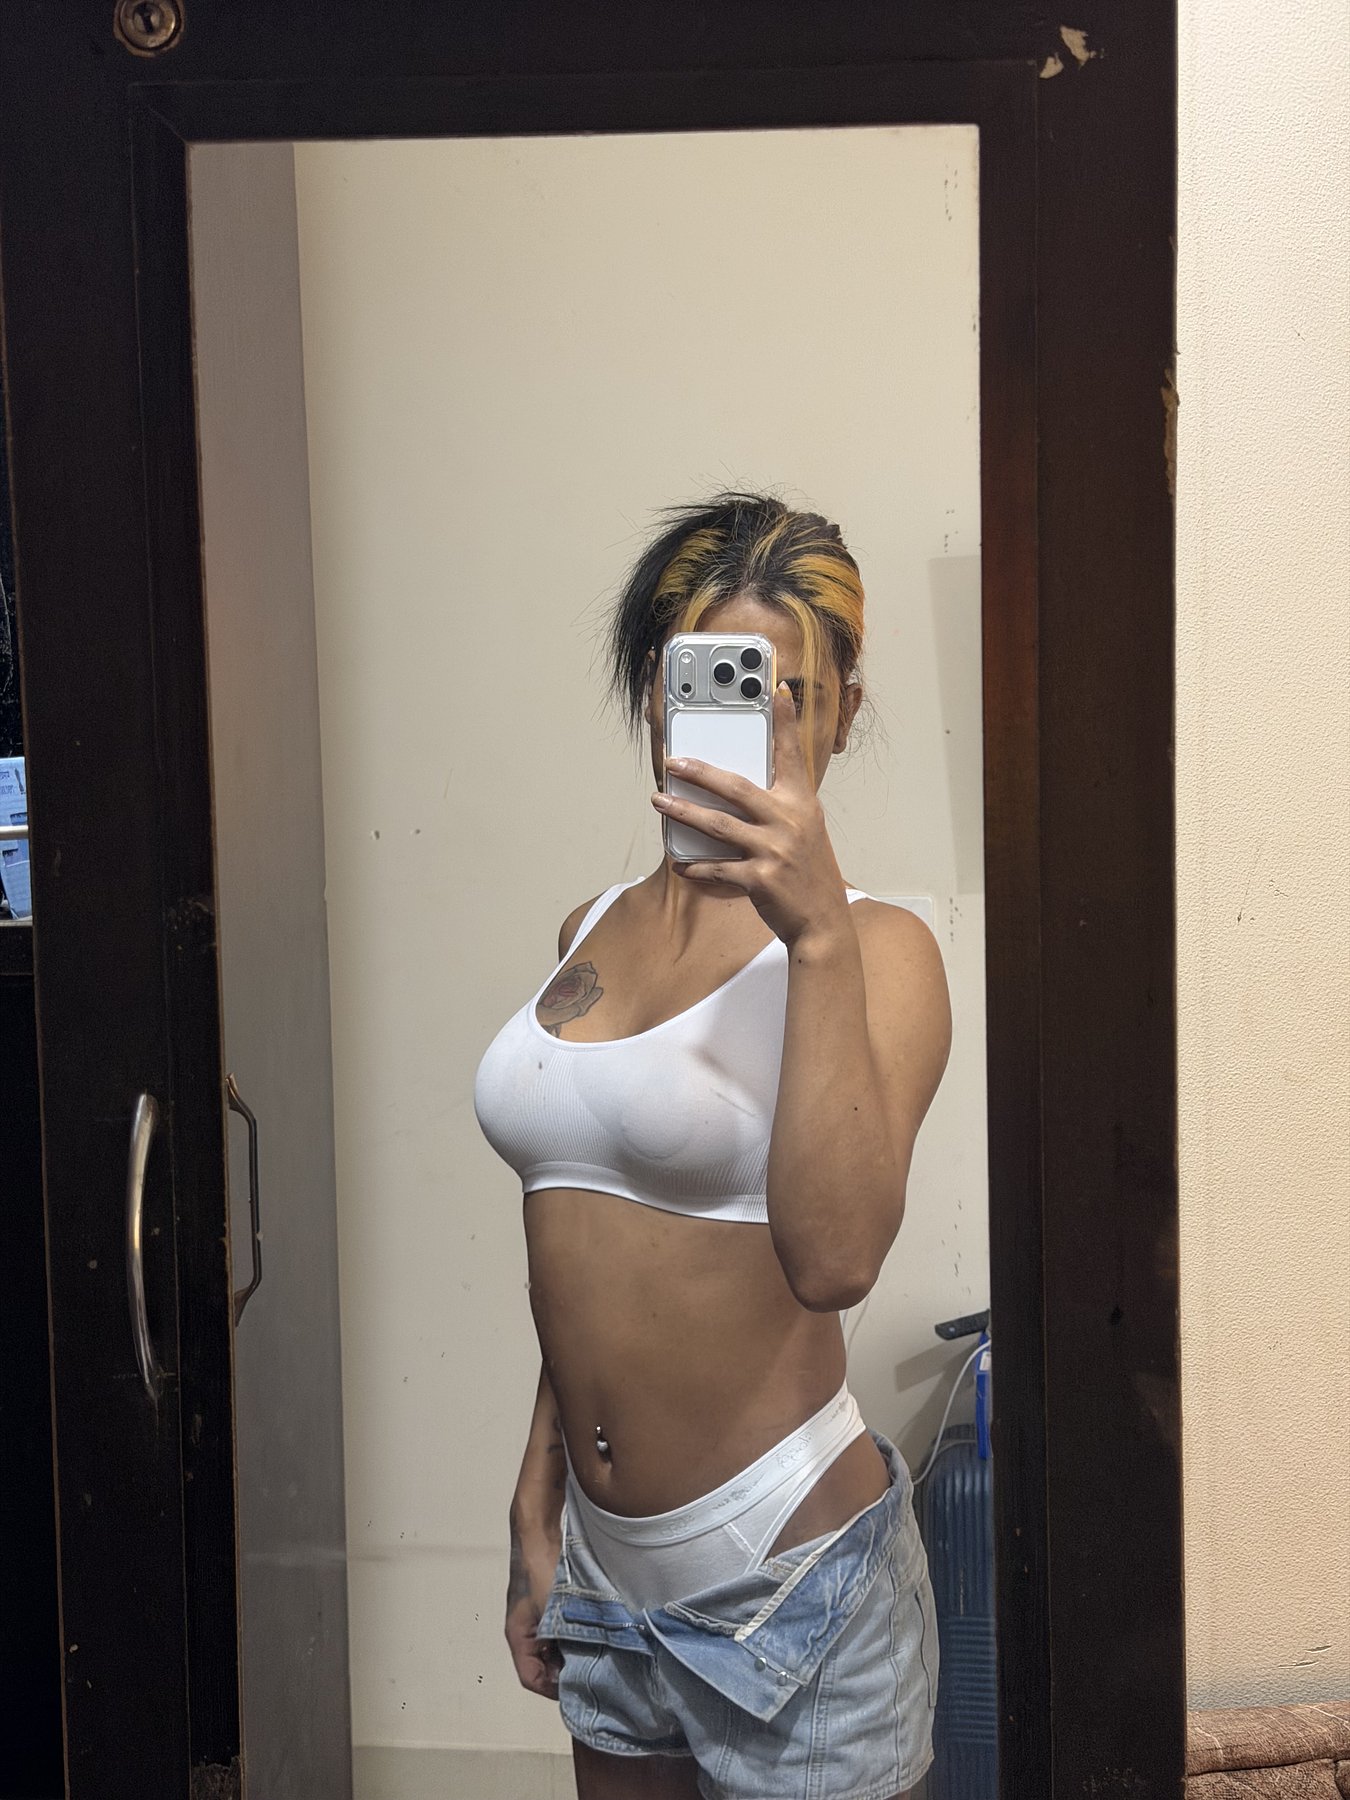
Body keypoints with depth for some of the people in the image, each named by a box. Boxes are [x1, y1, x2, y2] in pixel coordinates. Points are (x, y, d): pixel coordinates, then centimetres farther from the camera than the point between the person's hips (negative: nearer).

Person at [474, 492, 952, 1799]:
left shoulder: (873, 951, -11)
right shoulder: (593, 934, 7)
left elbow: (833, 1259, -28)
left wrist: (817, 933, -31)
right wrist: (537, 1510, 16)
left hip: (787, 1572, -6)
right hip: (606, 1566, 6)